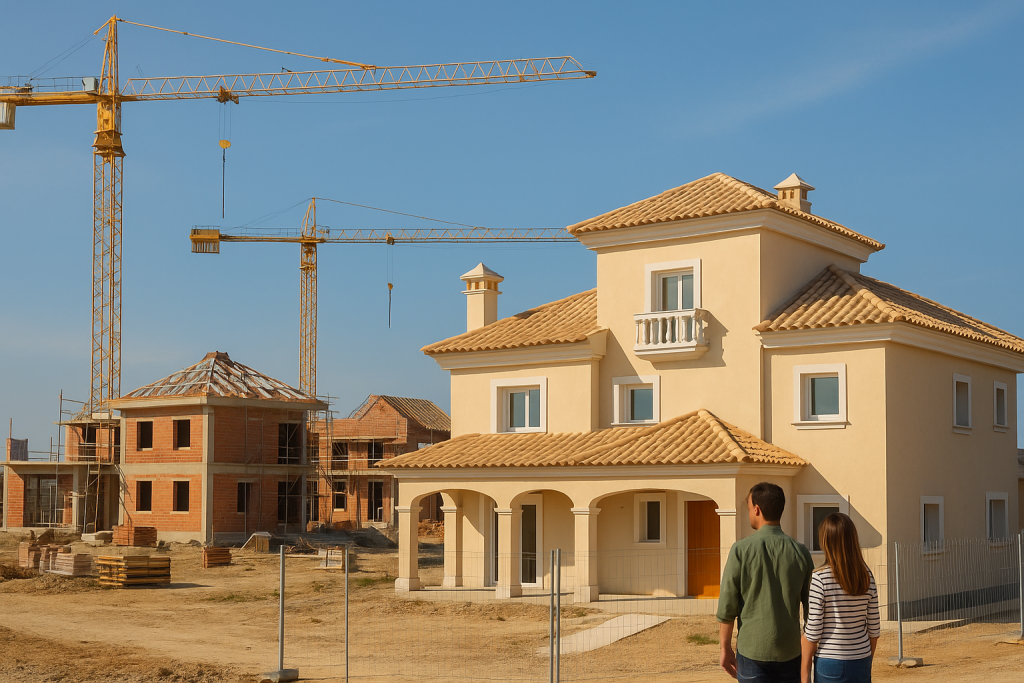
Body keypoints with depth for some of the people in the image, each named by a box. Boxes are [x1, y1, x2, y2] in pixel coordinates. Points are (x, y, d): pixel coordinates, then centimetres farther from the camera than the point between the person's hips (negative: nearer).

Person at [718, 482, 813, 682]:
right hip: (790, 653, 3)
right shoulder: (801, 552, 0)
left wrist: (726, 649, 4)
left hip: (752, 652, -3)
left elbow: (727, 606, -7)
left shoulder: (741, 550, -9)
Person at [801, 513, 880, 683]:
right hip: (861, 663, 4)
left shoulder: (820, 578, -13)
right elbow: (874, 628, 4)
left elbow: (812, 632, -12)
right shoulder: (867, 576, -1)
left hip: (830, 664, -4)